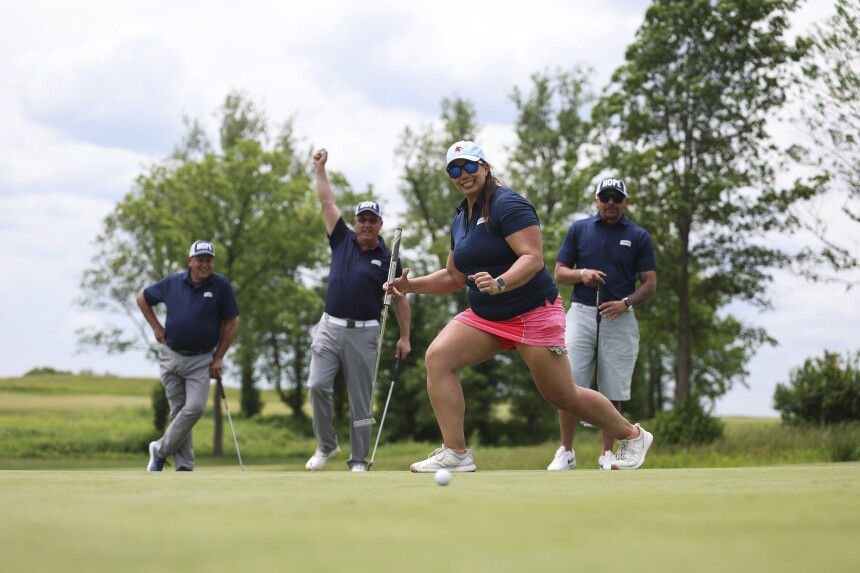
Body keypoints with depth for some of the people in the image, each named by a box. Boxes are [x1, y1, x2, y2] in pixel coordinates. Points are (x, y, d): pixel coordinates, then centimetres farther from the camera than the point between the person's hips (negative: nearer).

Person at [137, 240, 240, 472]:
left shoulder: (222, 286, -6)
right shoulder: (172, 283, -1)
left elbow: (231, 323, 0)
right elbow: (143, 298, 16)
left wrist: (218, 358, -3)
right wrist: (156, 326, 6)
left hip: (202, 360, -2)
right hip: (172, 357, 2)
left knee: (195, 408, -16)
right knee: (178, 411, 3)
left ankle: (160, 450, 0)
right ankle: (184, 466, 8)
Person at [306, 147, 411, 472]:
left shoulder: (387, 259, 2)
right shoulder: (342, 240, 8)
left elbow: (400, 300, 5)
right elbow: (327, 202, 8)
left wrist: (405, 337, -1)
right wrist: (320, 167, 5)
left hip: (363, 333, -2)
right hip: (330, 327, 2)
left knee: (360, 399, 0)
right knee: (318, 386, -11)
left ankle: (358, 459, 6)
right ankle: (326, 445, 6)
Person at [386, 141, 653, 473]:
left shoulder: (507, 205, -14)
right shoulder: (460, 220, 12)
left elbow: (534, 258, -24)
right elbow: (455, 276, 22)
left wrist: (499, 283, -41)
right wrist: (411, 285, 10)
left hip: (532, 312, -8)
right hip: (484, 317, 8)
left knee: (562, 396, -2)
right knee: (438, 357, -16)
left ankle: (632, 436, 22)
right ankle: (455, 454, -18)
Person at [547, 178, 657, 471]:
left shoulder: (639, 236, 7)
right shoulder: (578, 229, 9)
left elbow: (650, 282, 4)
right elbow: (559, 273, 10)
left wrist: (626, 303, -13)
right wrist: (581, 274, -11)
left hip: (620, 320, 0)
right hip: (581, 314, 0)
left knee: (613, 392, 1)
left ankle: (607, 454, 12)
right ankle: (566, 452, 0)